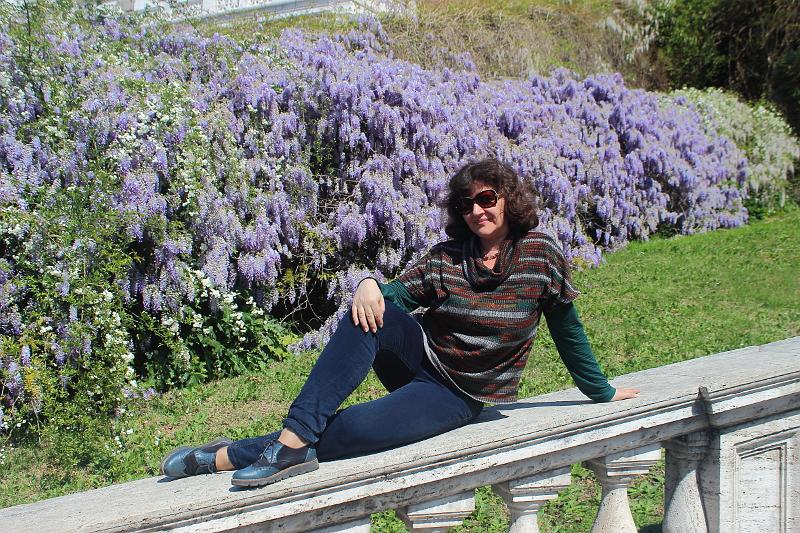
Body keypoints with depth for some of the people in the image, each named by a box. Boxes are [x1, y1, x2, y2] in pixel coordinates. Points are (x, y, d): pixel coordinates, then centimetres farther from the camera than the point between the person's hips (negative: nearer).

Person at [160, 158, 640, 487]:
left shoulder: (542, 255, -7)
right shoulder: (447, 258, 1)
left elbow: (568, 331, 2)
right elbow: (398, 293, -4)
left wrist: (602, 393, 11)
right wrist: (370, 286, -28)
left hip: (458, 395, -3)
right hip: (420, 356, 3)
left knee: (344, 430, -26)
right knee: (370, 315, -31)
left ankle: (226, 458, -18)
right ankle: (293, 441, -38)